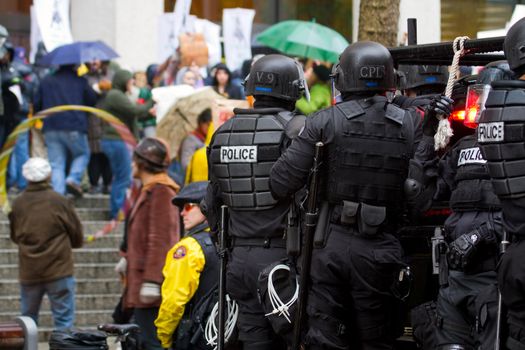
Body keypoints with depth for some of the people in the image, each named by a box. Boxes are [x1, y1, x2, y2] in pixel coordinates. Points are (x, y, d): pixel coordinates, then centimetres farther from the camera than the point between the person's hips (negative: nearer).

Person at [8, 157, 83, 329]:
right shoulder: (59, 202, -10)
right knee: (64, 318, 1)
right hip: (59, 269, -3)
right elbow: (78, 237, 0)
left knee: (27, 319, 14)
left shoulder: (18, 204, -2)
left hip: (28, 271, 3)